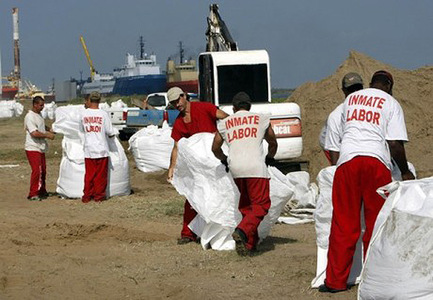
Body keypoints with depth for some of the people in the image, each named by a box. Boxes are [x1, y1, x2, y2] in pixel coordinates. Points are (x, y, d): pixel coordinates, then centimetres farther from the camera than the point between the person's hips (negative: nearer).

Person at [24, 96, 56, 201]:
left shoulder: (39, 115, 13)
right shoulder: (30, 117, -18)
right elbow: (34, 133, -26)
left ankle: (42, 191, 27)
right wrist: (47, 135, -16)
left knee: (43, 170, 14)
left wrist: (50, 130, 14)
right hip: (32, 149, -10)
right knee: (37, 170, -14)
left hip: (40, 148, 10)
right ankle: (33, 194, -9)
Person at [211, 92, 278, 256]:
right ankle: (242, 231, -27)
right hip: (256, 167, -3)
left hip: (236, 168, 3)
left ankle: (250, 242, 13)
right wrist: (269, 158, 45)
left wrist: (224, 160, 43)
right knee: (261, 204, -3)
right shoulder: (261, 119, 15)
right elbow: (273, 143, 27)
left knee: (245, 204, 16)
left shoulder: (224, 123, 18)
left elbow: (215, 148, 24)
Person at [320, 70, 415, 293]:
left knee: (343, 224, 4)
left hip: (347, 160, 3)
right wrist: (405, 172, 10)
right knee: (376, 222, 6)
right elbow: (395, 144, -2)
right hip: (376, 162, -3)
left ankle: (335, 280, 5)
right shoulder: (391, 103, 7)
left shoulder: (350, 99, 20)